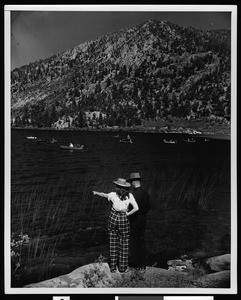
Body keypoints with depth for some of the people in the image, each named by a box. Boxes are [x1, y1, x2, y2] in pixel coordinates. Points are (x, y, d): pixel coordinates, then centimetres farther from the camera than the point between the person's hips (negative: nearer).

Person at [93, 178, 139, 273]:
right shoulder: (129, 196, -11)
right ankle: (122, 267, 14)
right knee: (124, 243, 10)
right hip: (123, 219, -1)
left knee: (113, 243, 11)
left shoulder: (113, 195, -11)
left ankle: (113, 267, 15)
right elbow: (136, 208, -16)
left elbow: (104, 195, 10)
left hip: (113, 218, 1)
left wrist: (96, 193, 31)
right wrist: (127, 214, -2)